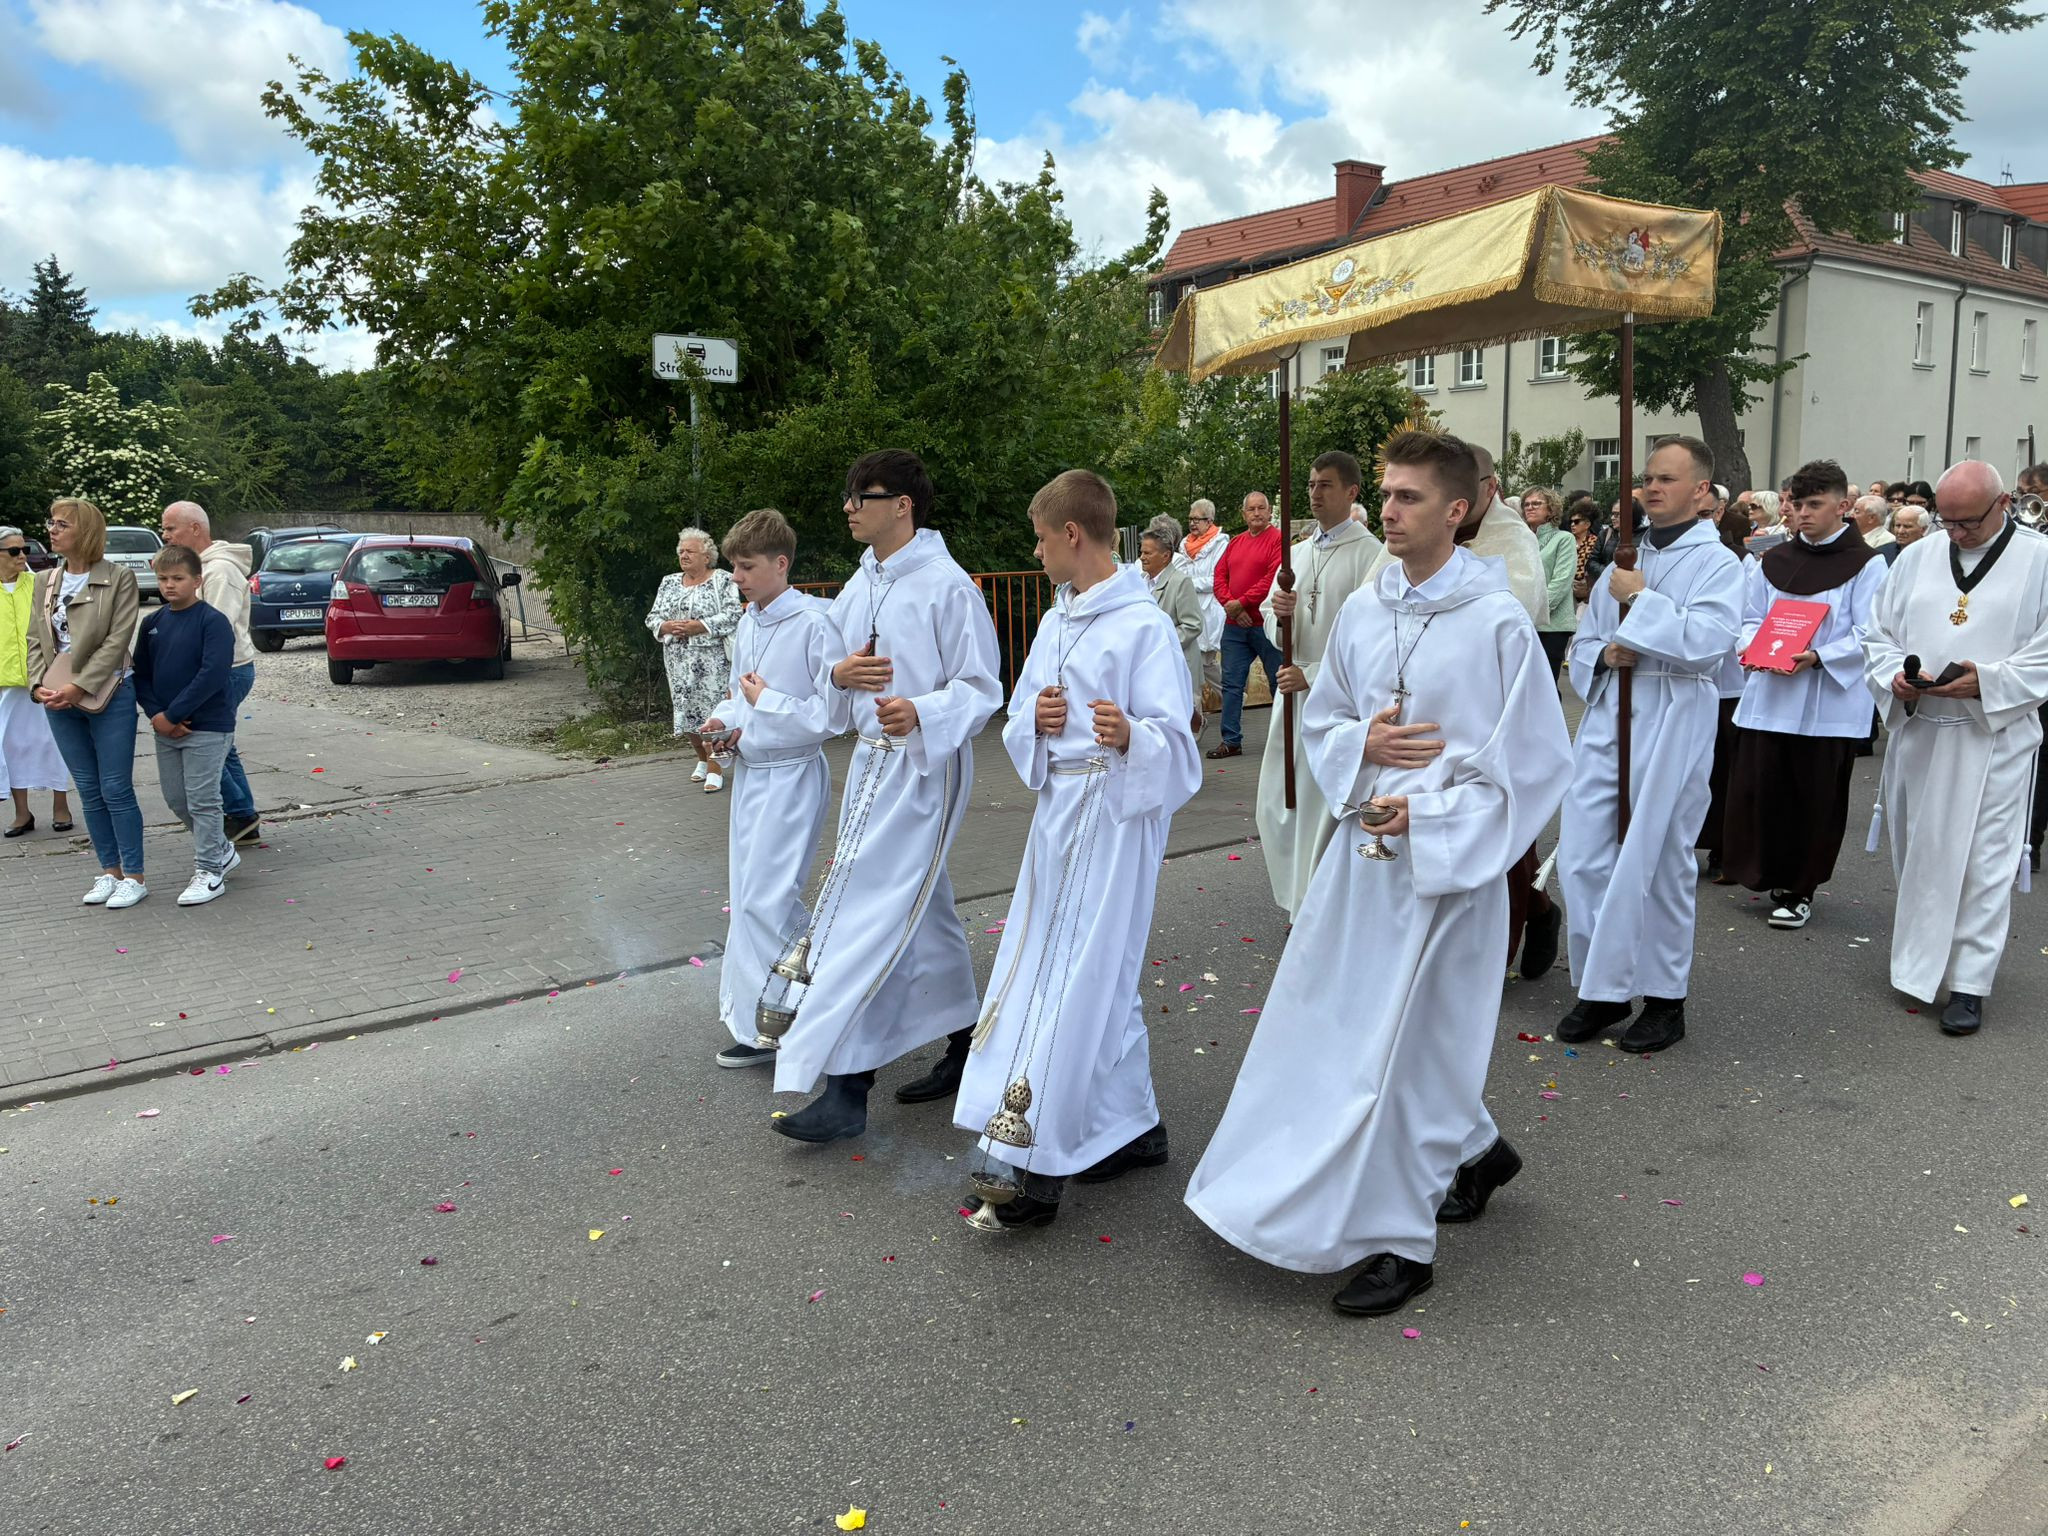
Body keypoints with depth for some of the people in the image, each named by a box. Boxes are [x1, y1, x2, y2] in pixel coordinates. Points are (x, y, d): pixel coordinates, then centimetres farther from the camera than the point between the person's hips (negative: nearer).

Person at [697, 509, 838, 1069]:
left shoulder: (813, 623, -17)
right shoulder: (747, 623, 9)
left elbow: (832, 714, -20)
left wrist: (766, 702, -16)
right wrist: (725, 719, 2)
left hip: (791, 775, -9)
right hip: (749, 771, 9)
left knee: (763, 898, -9)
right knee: (752, 893, 14)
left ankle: (761, 1026, 2)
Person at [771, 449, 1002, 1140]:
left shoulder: (948, 586, -13)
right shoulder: (859, 587, 11)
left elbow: (981, 688, -13)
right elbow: (837, 671, 15)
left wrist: (921, 713, -30)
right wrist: (839, 674, -8)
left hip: (926, 765, -9)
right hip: (871, 759, 9)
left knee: (872, 914, -12)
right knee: (921, 908, 16)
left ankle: (846, 1087, -7)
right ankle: (965, 1047, 31)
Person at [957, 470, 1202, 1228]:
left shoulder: (1144, 625, -13)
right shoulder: (1055, 622, 11)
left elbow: (1174, 741, -17)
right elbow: (1020, 725, 15)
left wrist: (1129, 735, -36)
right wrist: (1035, 720, -7)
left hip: (1114, 814, -8)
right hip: (1058, 808, 8)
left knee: (1080, 981, -6)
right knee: (1102, 977, 15)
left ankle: (1040, 1169, 1)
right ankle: (1134, 1127, 30)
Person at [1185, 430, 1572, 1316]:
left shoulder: (1498, 621, -12)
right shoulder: (1362, 612, 5)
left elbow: (1534, 762, -10)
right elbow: (1319, 720, 14)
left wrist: (1429, 812, -16)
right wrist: (1363, 745, -7)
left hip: (1448, 862, -7)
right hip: (1364, 845, 7)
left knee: (1409, 1038, -2)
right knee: (1330, 1019, 15)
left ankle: (1401, 1242, 16)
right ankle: (1474, 1149, 39)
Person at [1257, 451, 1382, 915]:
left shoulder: (1369, 553, -10)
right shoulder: (1297, 552, 14)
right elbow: (1272, 629, 16)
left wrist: (1313, 676, -17)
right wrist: (1278, 615, -8)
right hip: (1294, 689, 8)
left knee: (1324, 812, -1)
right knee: (1276, 808, 13)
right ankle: (1299, 899, 29)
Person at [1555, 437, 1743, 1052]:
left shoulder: (1717, 562, -2)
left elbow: (1707, 642, -19)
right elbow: (1582, 642, 18)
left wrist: (1640, 599, -14)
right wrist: (1604, 654, -3)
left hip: (1672, 728, -6)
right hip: (1607, 719, 6)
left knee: (1658, 863, 1)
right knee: (1582, 856, 3)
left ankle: (1664, 998, 16)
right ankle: (1602, 988, 17)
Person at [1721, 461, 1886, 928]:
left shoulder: (1866, 565, -2)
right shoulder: (1773, 562, 11)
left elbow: (1868, 636, -7)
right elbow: (1751, 619, 13)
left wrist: (1818, 657, -21)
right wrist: (1754, 648, -9)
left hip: (1830, 702, -3)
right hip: (1769, 695, 4)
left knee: (1816, 799, 3)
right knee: (1761, 789, 2)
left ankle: (1800, 889, 14)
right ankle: (1769, 875, 17)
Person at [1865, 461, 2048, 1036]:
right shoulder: (1916, 559, 10)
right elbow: (1879, 636, 11)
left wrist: (1987, 682, -18)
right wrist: (1895, 675, -8)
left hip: (1993, 738, -4)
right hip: (1916, 732, 4)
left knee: (1981, 860, -2)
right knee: (1916, 852, 13)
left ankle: (1968, 982, 6)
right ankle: (1917, 962, 29)